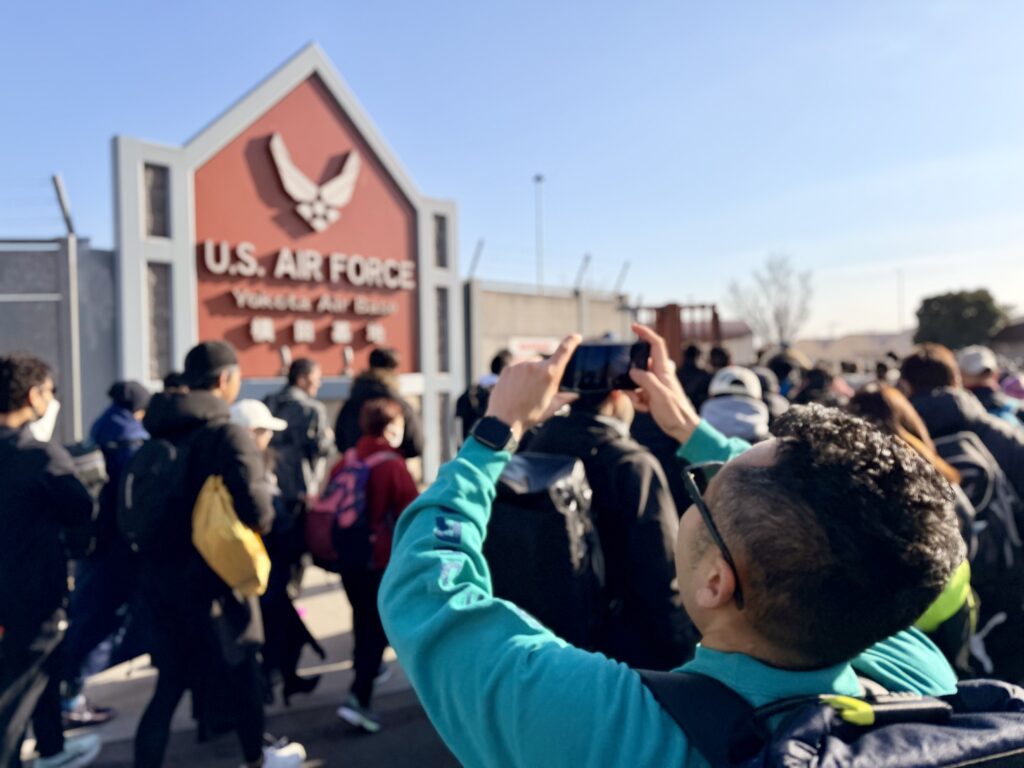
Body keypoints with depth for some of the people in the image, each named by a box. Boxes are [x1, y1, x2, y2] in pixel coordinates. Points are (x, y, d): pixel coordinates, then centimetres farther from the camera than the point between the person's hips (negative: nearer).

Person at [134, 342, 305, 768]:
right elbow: (257, 510, -26)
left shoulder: (160, 431, 6)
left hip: (161, 574, 6)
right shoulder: (227, 434, -18)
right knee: (240, 668, 15)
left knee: (171, 681, 15)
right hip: (212, 576, -6)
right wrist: (265, 515, -5)